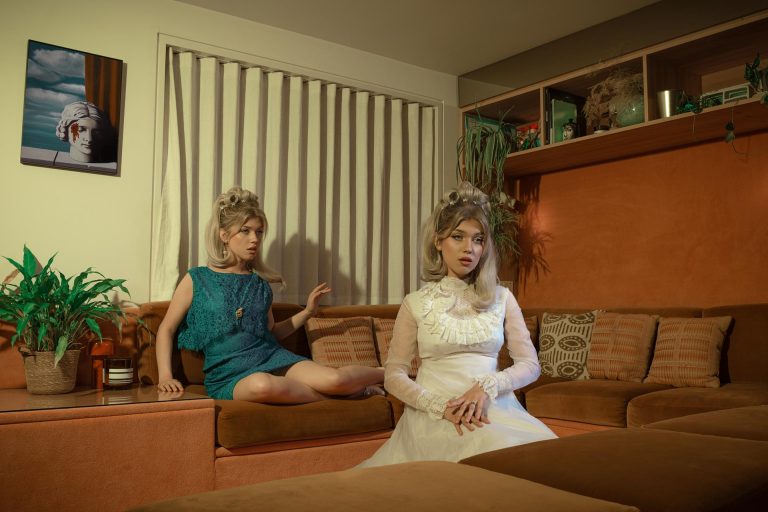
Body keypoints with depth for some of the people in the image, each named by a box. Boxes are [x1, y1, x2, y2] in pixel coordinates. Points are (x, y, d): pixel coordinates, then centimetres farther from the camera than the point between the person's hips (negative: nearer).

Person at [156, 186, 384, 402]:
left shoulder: (260, 284, 13)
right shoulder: (196, 280, 3)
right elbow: (167, 329, 10)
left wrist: (307, 312, 15)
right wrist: (165, 375, -2)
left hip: (271, 357, 3)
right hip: (229, 371, -3)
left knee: (333, 379, -25)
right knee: (263, 385, -42)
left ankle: (383, 373, 4)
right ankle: (325, 397, -17)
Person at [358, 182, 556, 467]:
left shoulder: (501, 298, 11)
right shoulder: (416, 303, 6)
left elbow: (530, 365, 5)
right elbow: (393, 376, 3)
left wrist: (487, 386, -15)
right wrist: (441, 405, -14)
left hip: (493, 408, 2)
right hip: (433, 413, -2)